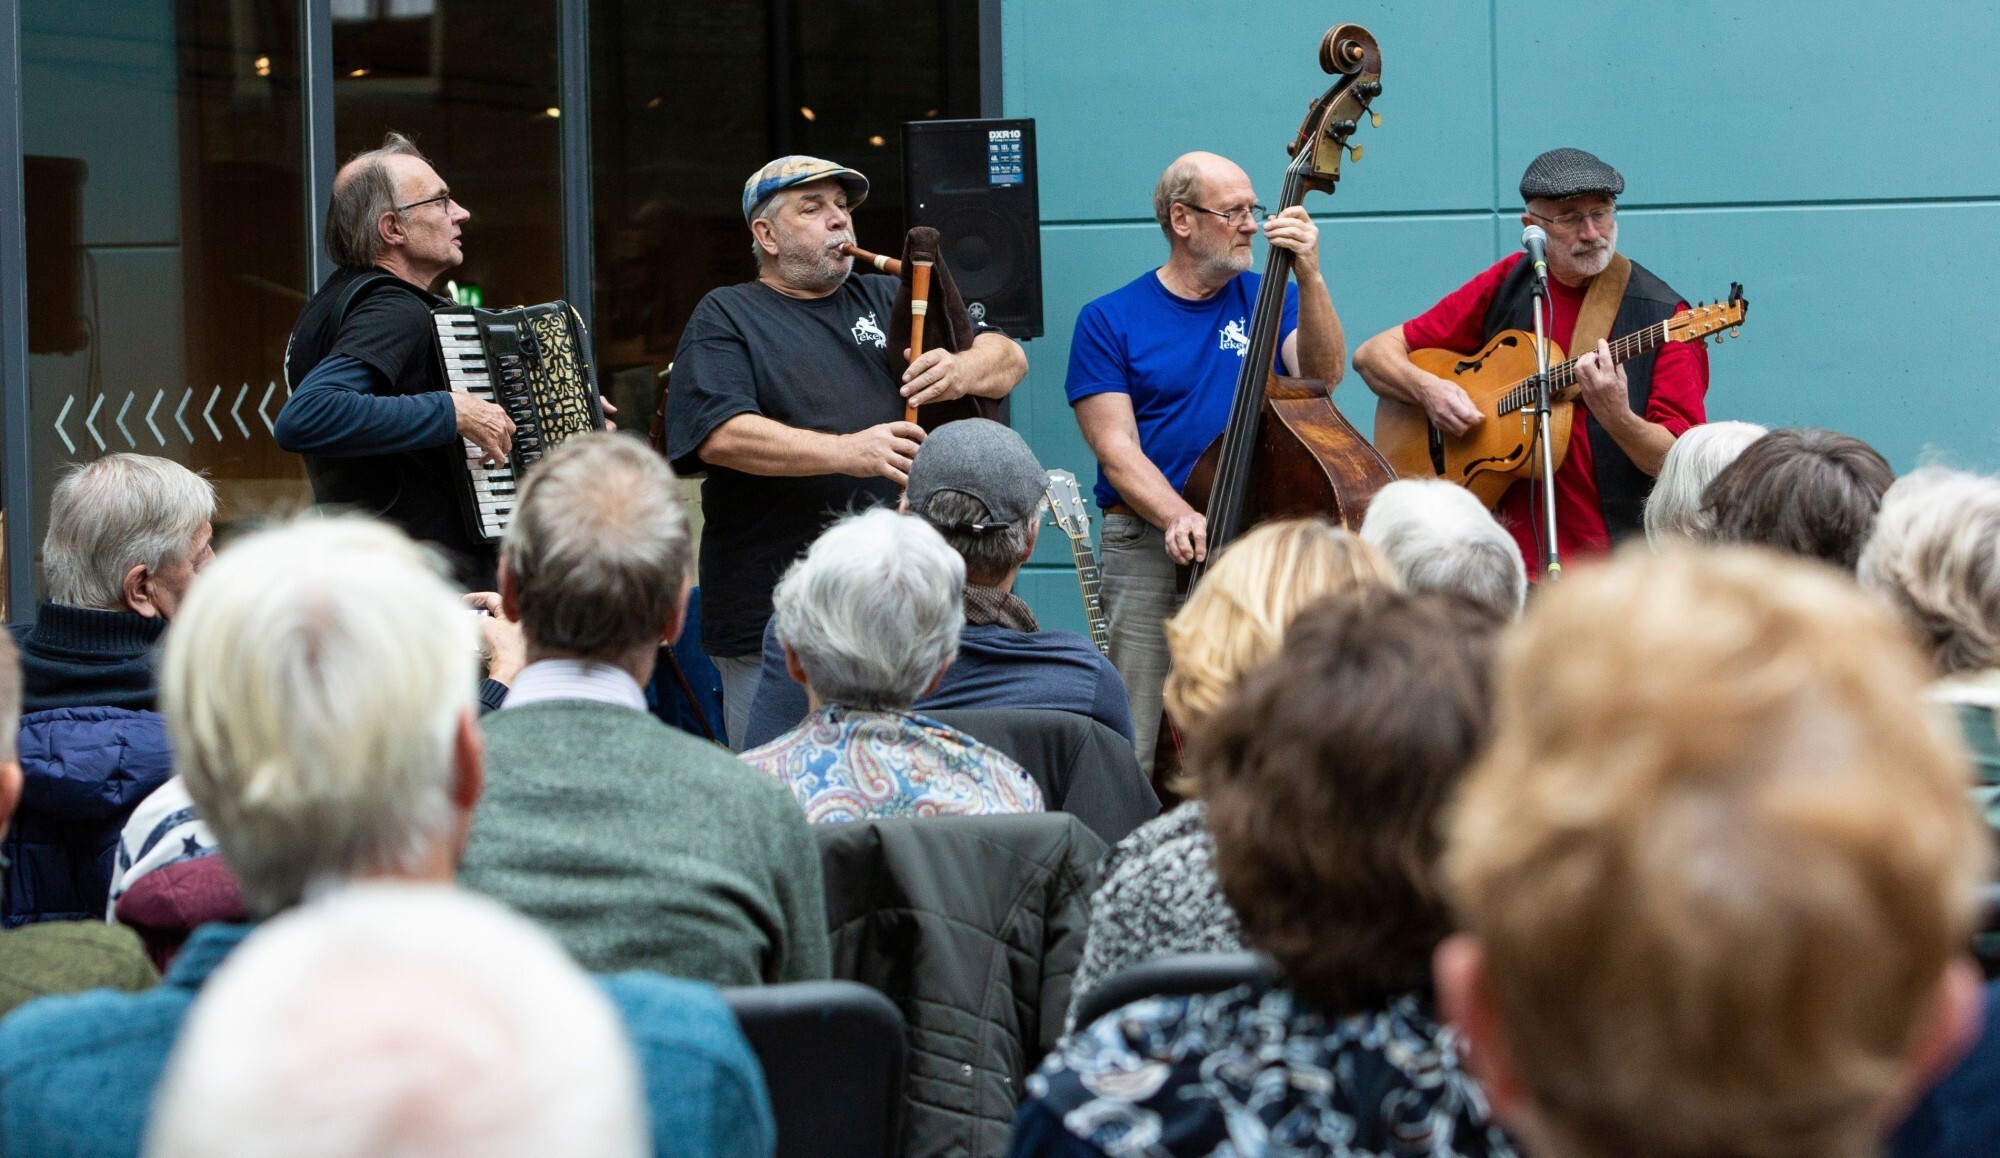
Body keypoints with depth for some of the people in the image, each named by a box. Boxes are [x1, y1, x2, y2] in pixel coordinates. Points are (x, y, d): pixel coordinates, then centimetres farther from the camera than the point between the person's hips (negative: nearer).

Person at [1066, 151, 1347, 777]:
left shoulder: (1268, 299, 12)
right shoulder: (1110, 320, 5)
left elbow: (1323, 373, -6)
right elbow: (1116, 447, -3)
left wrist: (1309, 277, -19)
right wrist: (1179, 517, -20)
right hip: (1150, 553, -2)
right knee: (1144, 757, -6)